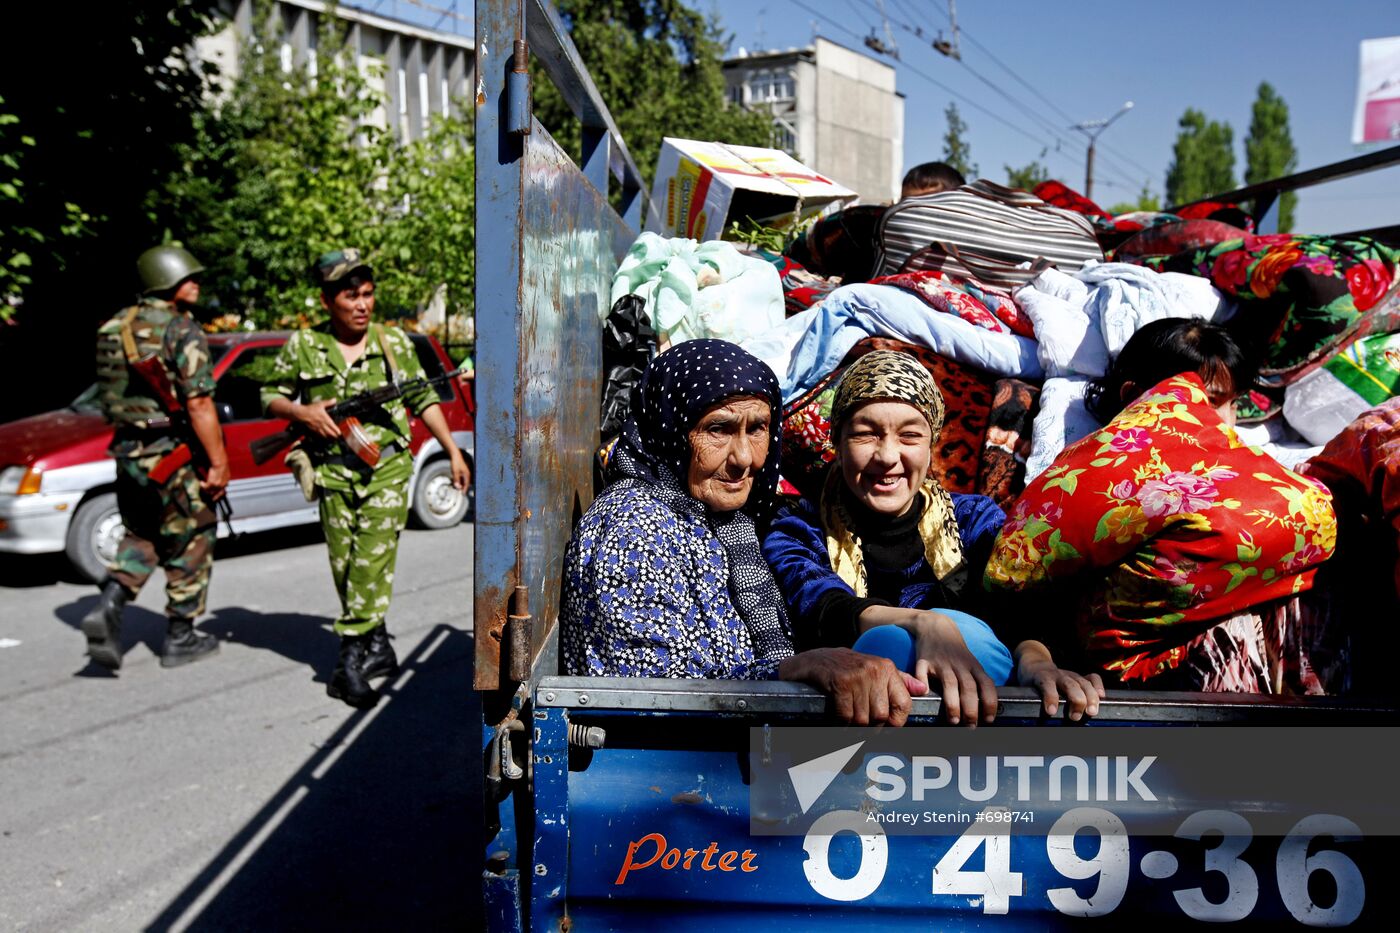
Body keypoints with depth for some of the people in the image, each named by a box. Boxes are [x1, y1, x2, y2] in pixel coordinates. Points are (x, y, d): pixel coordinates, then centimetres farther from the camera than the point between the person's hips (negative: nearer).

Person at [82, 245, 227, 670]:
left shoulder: (113, 327, 10)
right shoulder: (183, 330, -14)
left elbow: (109, 395, 14)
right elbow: (198, 404, -20)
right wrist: (219, 462, -16)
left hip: (128, 451, 7)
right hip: (175, 454, -7)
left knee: (140, 539, 21)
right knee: (189, 545, 7)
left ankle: (108, 607, -1)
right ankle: (180, 639, 15)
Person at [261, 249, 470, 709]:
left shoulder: (394, 342, 4)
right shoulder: (303, 346, 3)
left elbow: (423, 399, 11)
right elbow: (270, 396, 12)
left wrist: (453, 451, 8)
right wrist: (301, 412, -9)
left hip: (388, 469, -1)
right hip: (334, 473, 2)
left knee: (373, 562, -10)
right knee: (344, 568, 6)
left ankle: (350, 662, -6)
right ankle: (377, 646, 23)